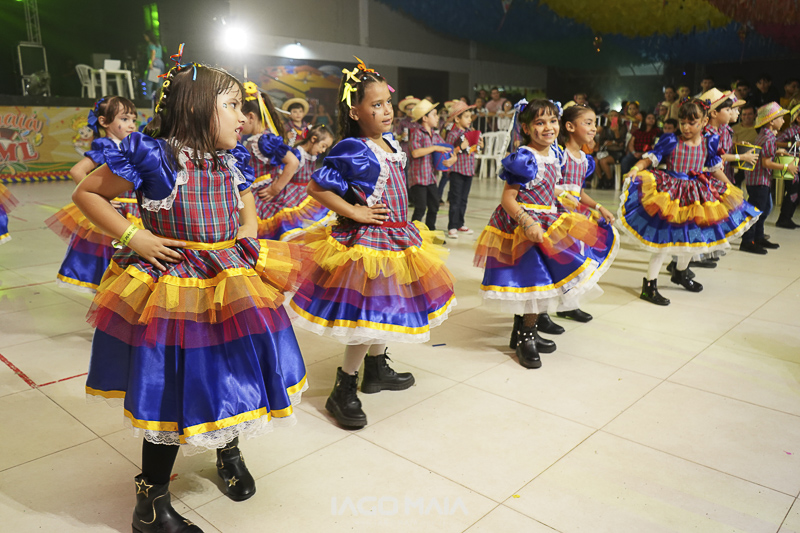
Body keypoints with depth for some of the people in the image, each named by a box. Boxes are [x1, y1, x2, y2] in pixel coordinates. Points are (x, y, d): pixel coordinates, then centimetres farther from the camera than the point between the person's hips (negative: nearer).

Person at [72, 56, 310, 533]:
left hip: (233, 283, 6)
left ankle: (229, 450, 45)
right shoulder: (152, 156, -11)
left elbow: (248, 209, 23)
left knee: (235, 374, 12)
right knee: (173, 392, 0)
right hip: (171, 287, -5)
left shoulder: (234, 160, 6)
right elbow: (86, 193, -2)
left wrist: (246, 246, 4)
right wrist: (133, 237, -12)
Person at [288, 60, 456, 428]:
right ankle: (344, 389, 7)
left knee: (386, 307, 18)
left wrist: (401, 223, 15)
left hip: (397, 236, 9)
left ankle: (377, 370, 38)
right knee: (370, 313, -7)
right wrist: (354, 212, -18)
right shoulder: (352, 151, -17)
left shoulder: (390, 142, 8)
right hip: (367, 238, -9)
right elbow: (316, 187, -18)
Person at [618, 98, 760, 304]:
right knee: (666, 238, -10)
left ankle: (680, 273, 42)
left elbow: (715, 169, 14)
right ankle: (649, 284, -2)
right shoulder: (670, 141, -10)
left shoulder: (709, 142, 3)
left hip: (697, 194, 6)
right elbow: (650, 158, -11)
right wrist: (636, 169, -31)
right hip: (670, 193, -5)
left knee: (692, 237, 17)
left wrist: (730, 187, 19)